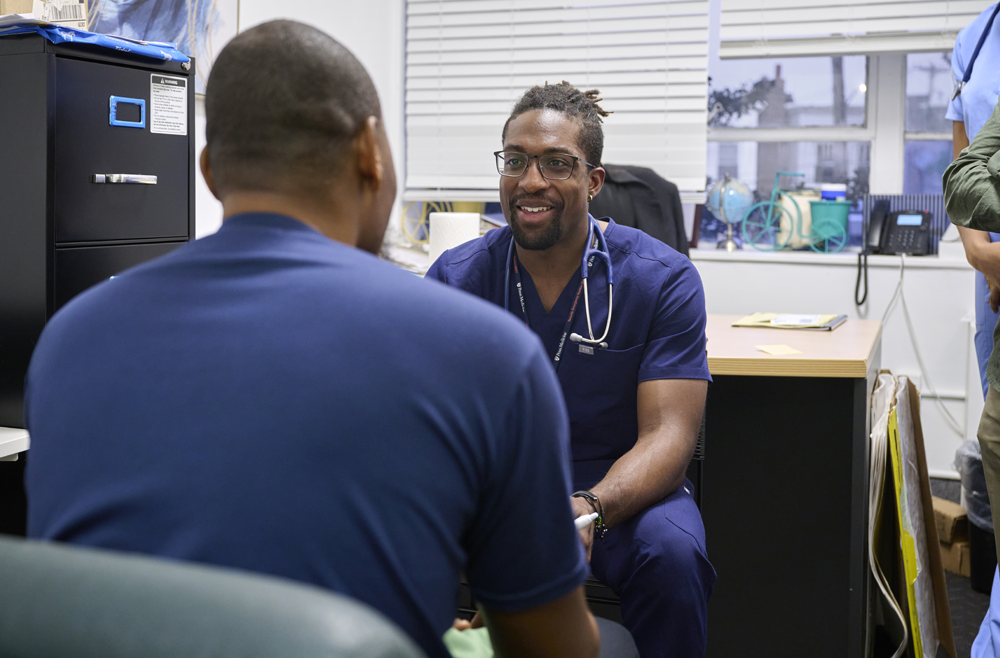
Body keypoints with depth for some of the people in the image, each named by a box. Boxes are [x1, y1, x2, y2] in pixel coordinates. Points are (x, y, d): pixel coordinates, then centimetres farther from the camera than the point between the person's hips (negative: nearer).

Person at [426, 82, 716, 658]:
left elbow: (667, 433, -16)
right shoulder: (455, 278, -3)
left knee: (672, 552, -33)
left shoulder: (663, 279, -10)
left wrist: (589, 508, -38)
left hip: (621, 485, -1)